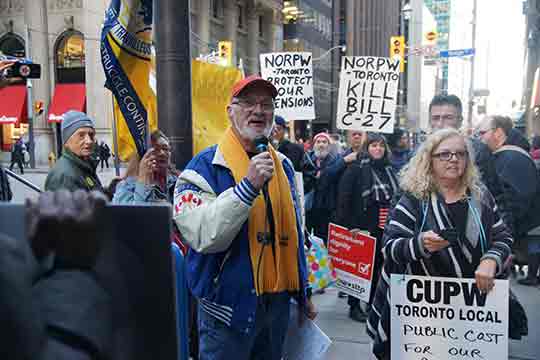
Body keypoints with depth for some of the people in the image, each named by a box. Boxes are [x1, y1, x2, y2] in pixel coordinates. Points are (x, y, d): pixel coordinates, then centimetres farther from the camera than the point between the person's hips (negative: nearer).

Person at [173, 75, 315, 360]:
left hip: (278, 299, 6)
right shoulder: (205, 167, -13)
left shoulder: (283, 165, 7)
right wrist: (248, 186, -32)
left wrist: (302, 290, 17)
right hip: (230, 303, -6)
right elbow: (203, 237, -26)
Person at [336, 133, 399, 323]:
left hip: (384, 228, 6)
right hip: (363, 227, -5)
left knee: (379, 266, 12)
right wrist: (349, 225, -16)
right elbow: (344, 197, -11)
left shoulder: (389, 169, 13)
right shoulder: (356, 168, -6)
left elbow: (396, 197, 17)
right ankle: (354, 306, 17)